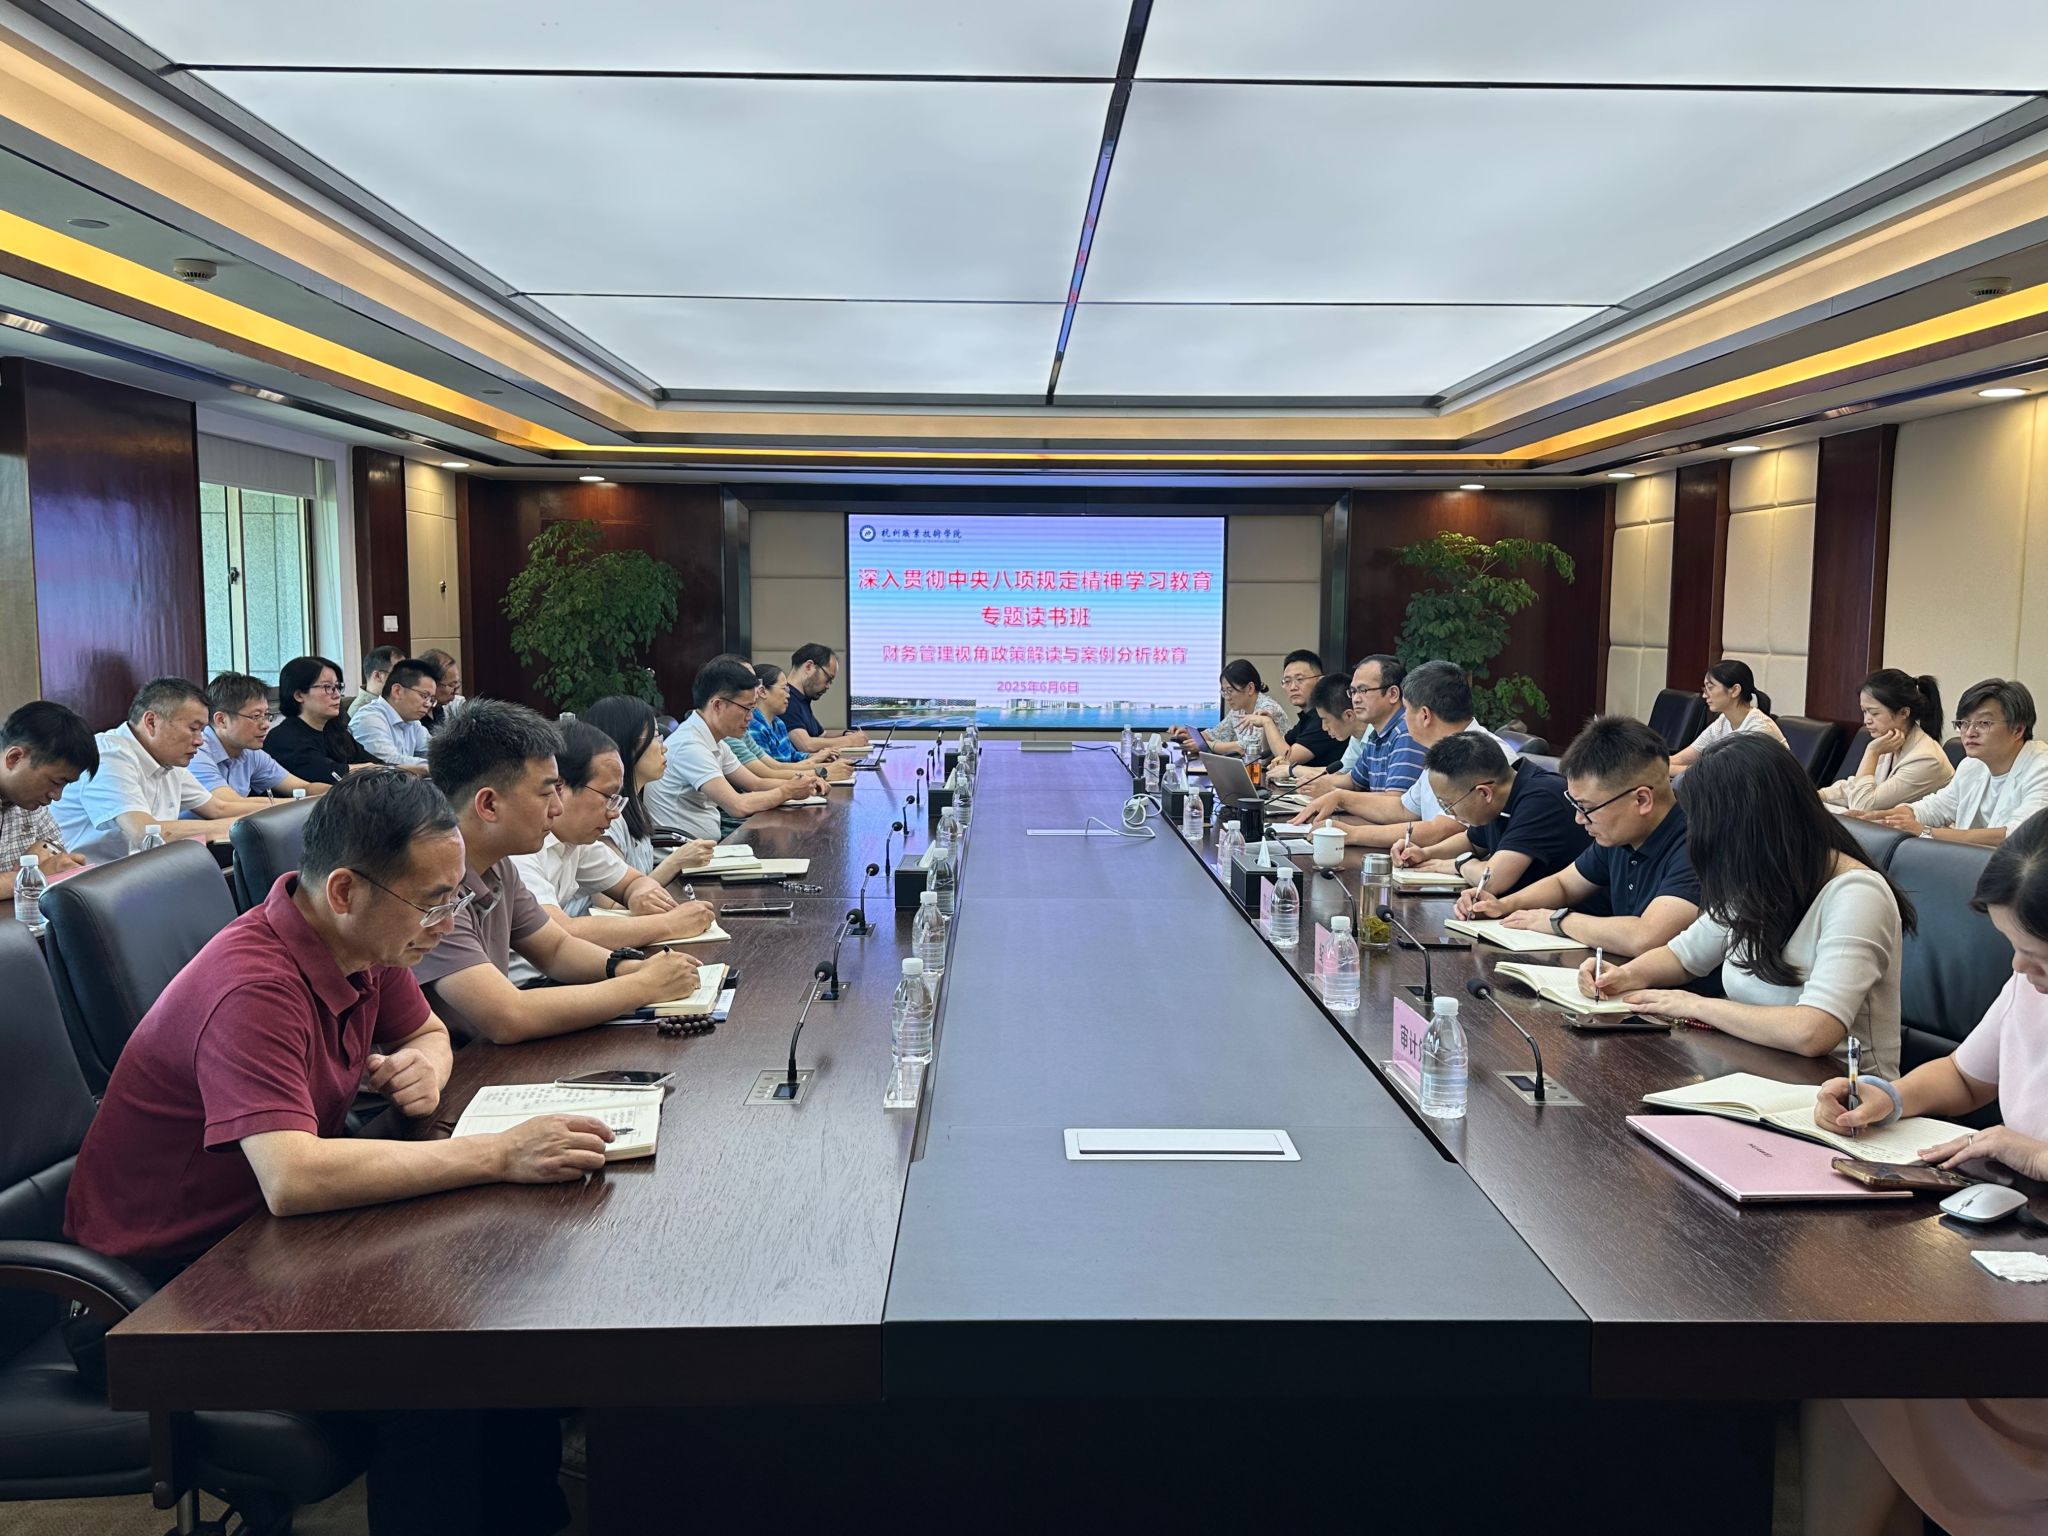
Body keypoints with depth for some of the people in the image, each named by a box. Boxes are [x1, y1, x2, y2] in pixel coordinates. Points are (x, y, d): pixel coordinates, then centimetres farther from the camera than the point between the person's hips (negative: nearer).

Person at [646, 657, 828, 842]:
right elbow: (739, 806, -23)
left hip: (710, 841, 9)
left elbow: (756, 783, 18)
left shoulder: (716, 743, 9)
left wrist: (802, 784, 2)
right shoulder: (689, 745, -19)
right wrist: (788, 791, -9)